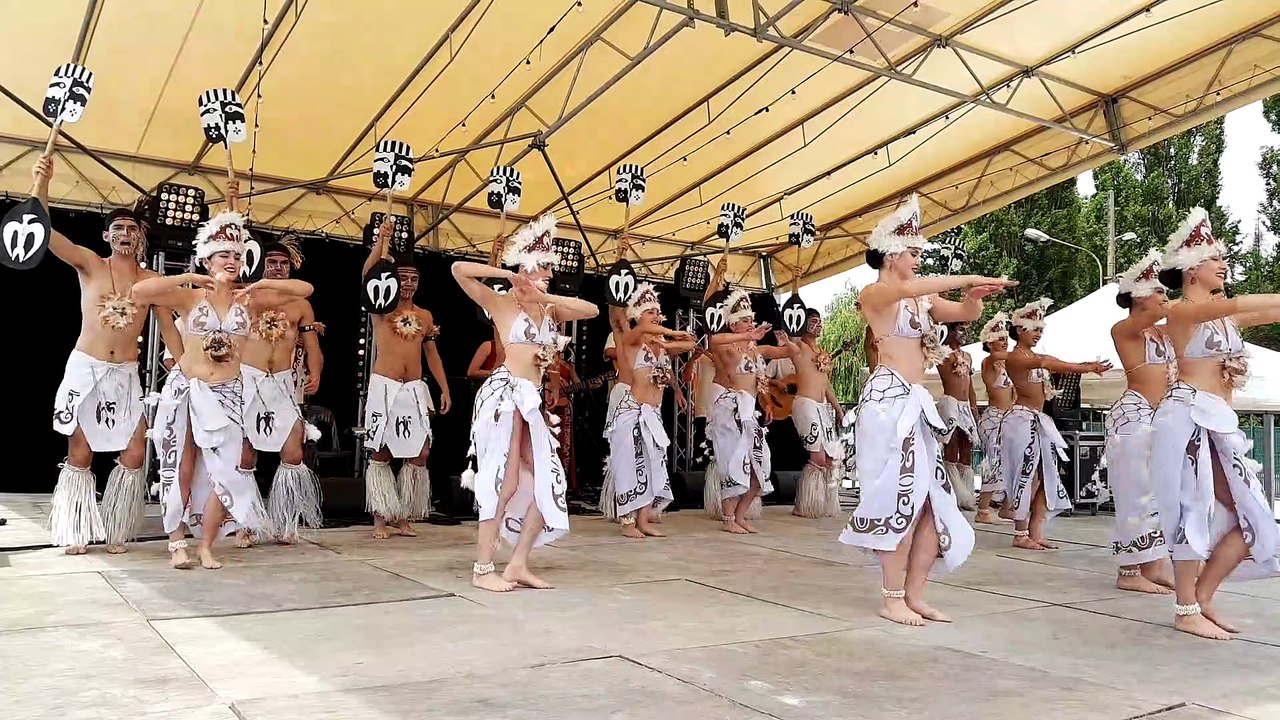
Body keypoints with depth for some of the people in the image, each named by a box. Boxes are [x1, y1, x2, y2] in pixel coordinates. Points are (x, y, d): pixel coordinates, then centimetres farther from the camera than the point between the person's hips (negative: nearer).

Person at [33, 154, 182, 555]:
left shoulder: (151, 280, 5)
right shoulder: (89, 264, 0)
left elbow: (168, 329, 8)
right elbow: (45, 233, -15)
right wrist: (41, 188, -31)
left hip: (126, 374, 2)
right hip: (85, 369, -2)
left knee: (135, 454, -3)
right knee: (80, 454, 3)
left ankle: (116, 532, 12)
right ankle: (76, 534, 15)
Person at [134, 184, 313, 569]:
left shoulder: (249, 300, 3)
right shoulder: (189, 297, -2)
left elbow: (304, 289, 1)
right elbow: (139, 291, -16)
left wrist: (261, 284, -10)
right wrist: (190, 278, -15)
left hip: (226, 394, 2)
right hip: (186, 389, -2)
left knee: (224, 472, -4)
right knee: (182, 471, 5)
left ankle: (206, 547, 9)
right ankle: (177, 542, 16)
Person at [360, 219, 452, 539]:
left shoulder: (425, 315, 15)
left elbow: (432, 354, 17)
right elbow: (369, 275, -15)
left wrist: (445, 389, 10)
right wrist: (381, 241, -24)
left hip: (415, 390, 4)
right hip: (384, 387, -4)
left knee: (419, 454, 0)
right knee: (380, 453, -1)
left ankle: (403, 518, 10)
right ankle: (381, 519, 7)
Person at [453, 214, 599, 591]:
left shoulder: (550, 311, 18)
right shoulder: (502, 303, 1)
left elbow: (592, 310, 8)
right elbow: (460, 270, -9)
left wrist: (546, 296, 0)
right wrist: (508, 276, -5)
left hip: (531, 400, 7)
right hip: (505, 394, -7)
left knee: (548, 482, 4)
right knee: (504, 481, -7)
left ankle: (518, 564, 13)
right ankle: (482, 569, 4)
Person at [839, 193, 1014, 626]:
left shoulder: (921, 299, 17)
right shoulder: (873, 294, -4)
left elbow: (967, 313, 18)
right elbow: (905, 288, -25)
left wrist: (976, 294, -5)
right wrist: (967, 278, -23)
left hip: (917, 403, 8)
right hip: (889, 399, -8)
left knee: (935, 499, 4)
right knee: (901, 496, -8)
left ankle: (914, 595, 13)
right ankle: (892, 599, 2)